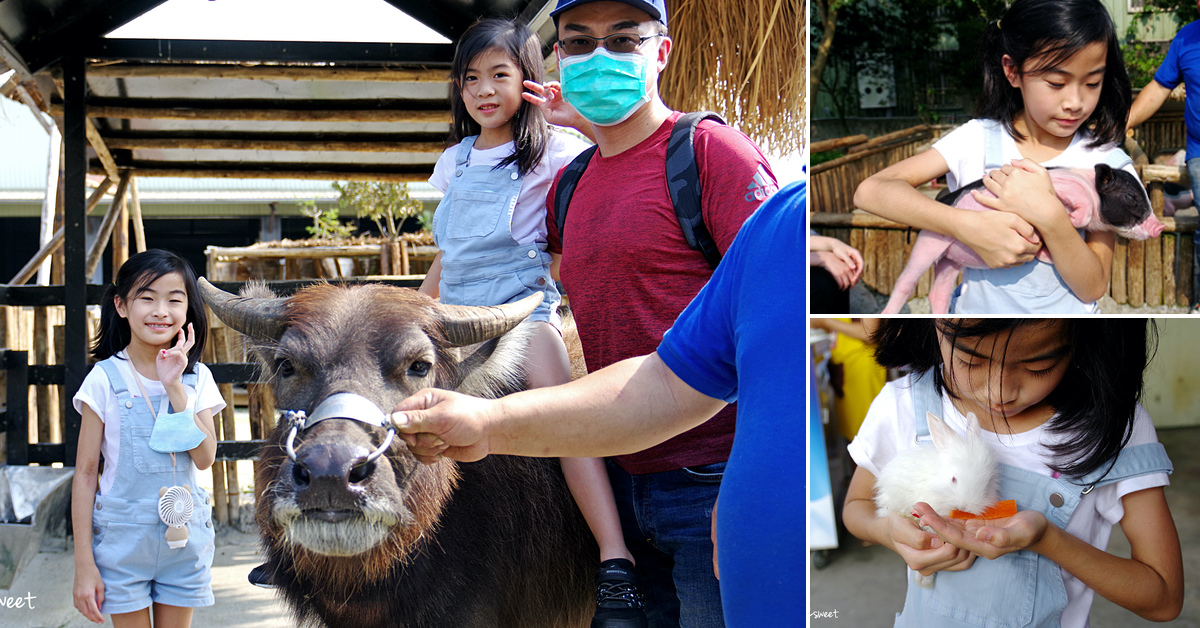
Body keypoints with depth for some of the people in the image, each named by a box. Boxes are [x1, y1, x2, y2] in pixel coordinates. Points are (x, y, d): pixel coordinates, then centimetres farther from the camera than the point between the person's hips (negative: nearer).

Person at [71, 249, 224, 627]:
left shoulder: (197, 378, 1)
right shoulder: (105, 379, -8)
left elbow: (205, 458, -10)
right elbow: (85, 472, -6)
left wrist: (175, 387, -17)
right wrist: (84, 564, -8)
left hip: (185, 538, 2)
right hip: (122, 538, -2)